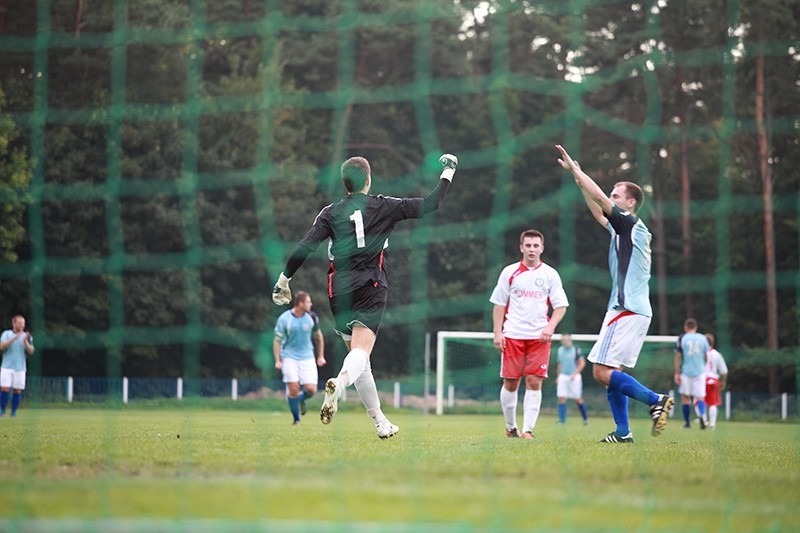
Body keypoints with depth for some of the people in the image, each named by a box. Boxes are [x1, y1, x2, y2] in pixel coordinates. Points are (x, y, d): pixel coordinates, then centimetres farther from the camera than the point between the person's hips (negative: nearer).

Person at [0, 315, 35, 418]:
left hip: (20, 368, 1)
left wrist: (25, 341, -20)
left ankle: (13, 413, 6)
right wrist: (14, 338, -20)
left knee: (18, 390, -1)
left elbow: (31, 351, -3)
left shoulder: (27, 336, 6)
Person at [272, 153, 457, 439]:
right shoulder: (382, 207, 3)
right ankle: (339, 383, -50)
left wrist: (283, 281, 3)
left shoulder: (330, 213, 6)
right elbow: (430, 204, 5)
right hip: (370, 287, -3)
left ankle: (380, 422, 14)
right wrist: (448, 170, 17)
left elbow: (304, 247, -4)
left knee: (357, 353, 13)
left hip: (339, 290, 3)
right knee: (361, 351, -15)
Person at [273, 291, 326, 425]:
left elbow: (318, 336, 14)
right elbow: (277, 341, -3)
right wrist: (277, 361, -9)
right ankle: (296, 419, 7)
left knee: (311, 389, -9)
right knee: (293, 388, -13)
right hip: (289, 357, -3)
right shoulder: (284, 319, -10)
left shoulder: (311, 317, -1)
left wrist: (321, 356, 15)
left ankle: (301, 399, 27)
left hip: (307, 357, 3)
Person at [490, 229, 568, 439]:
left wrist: (551, 326, -10)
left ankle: (527, 429, -8)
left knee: (534, 383, -9)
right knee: (510, 383, 2)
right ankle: (510, 427, 17)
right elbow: (499, 305, 8)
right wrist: (498, 333, -1)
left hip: (539, 337, 0)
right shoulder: (509, 272, 5)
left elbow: (560, 305, 7)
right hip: (513, 335, 0)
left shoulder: (550, 274, 6)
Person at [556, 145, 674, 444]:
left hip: (628, 311, -10)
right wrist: (577, 176, 26)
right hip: (625, 309, 10)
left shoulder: (632, 225, -7)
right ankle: (623, 431, 6)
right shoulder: (622, 229, 18)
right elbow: (597, 211, 29)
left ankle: (655, 400, -15)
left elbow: (599, 198, -13)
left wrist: (575, 169, -5)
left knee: (602, 370, -13)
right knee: (608, 373, 7)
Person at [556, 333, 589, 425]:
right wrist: (558, 377, 17)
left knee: (577, 399, -1)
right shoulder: (560, 350, 10)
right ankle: (562, 420, -7)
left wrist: (574, 374, -14)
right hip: (563, 376, 4)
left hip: (574, 377, -4)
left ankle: (585, 417, 20)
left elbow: (582, 363, -5)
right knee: (561, 398, -7)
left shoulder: (576, 349, -6)